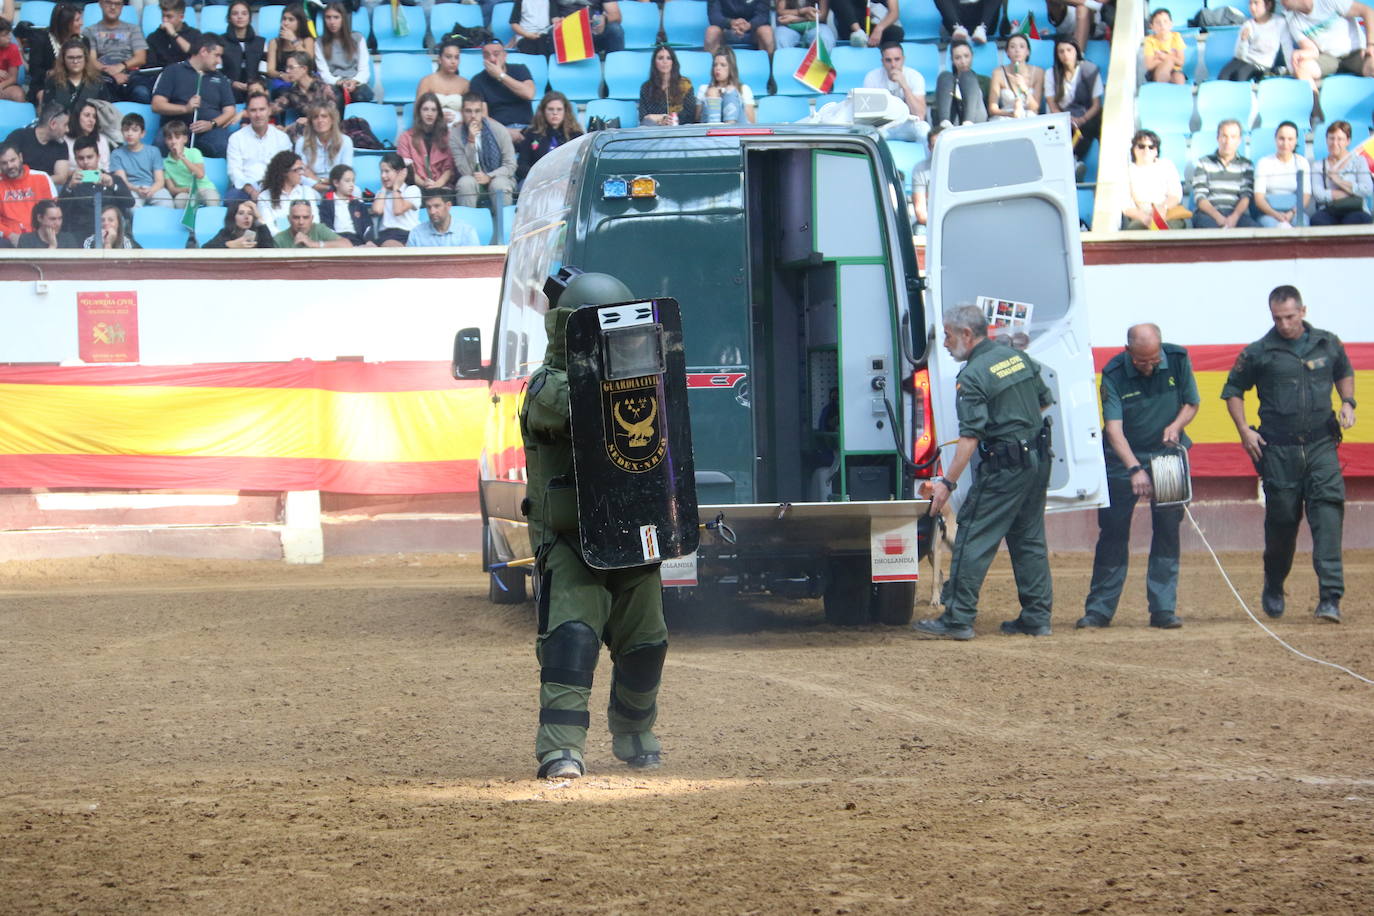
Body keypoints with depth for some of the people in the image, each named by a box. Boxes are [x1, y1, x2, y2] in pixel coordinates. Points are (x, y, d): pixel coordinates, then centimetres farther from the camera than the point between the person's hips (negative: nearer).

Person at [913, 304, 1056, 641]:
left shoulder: (973, 377, -16)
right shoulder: (1018, 357, 8)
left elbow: (970, 437, -21)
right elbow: (1044, 401, 19)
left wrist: (947, 482, -21)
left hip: (1004, 468, -8)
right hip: (1038, 459, 8)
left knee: (973, 540, -4)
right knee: (1029, 540, 13)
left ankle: (958, 619, -5)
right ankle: (1036, 617, 14)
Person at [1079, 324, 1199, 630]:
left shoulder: (1177, 360, -10)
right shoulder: (1114, 374, -18)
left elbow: (1192, 403, 3)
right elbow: (1113, 427, -25)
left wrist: (1176, 426, -19)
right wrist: (1134, 470, -37)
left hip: (1166, 456, 2)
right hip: (1123, 459, -2)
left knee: (1168, 530, -3)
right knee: (1113, 532, -1)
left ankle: (1163, 610, 0)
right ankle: (1099, 609, 7)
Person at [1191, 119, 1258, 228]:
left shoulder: (1245, 165, 17)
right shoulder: (1203, 163, 14)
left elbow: (1246, 196, 5)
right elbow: (1199, 197, 3)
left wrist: (1235, 216, -17)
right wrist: (1217, 216, -16)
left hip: (1237, 213, 1)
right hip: (1208, 212, -1)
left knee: (1251, 227, -34)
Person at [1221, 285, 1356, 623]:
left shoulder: (1329, 344, 7)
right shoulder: (1259, 353, 0)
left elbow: (1344, 372, 27)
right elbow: (1233, 391, 11)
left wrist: (1347, 402, 9)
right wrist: (1244, 430, -1)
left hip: (1321, 446, 1)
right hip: (1278, 451, -1)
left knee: (1328, 512, -14)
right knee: (1281, 519, 6)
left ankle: (1330, 597, -18)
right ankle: (1273, 588, 31)